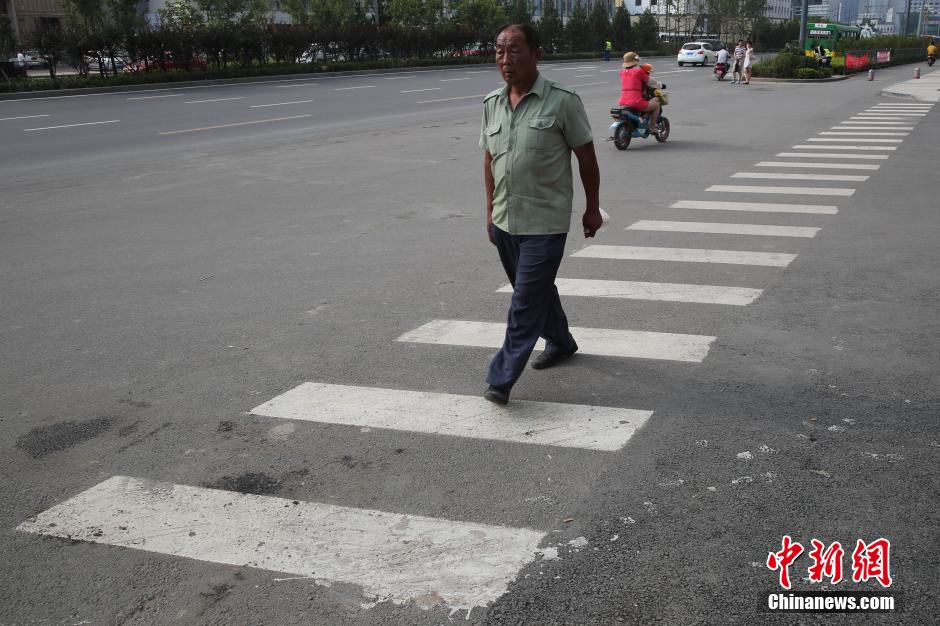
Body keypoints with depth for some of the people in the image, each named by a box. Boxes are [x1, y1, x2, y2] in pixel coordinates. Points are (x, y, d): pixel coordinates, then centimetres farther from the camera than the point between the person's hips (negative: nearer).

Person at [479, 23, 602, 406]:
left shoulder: (561, 101, -10)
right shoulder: (492, 104, 6)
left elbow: (586, 157, -3)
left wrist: (592, 209, 0)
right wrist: (491, 211, 15)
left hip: (544, 223, -6)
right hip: (504, 221, 6)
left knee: (527, 301, -6)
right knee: (536, 289, 21)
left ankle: (502, 378, -1)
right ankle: (560, 342, 44)